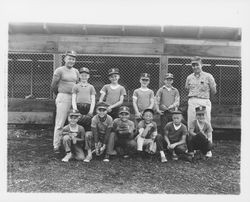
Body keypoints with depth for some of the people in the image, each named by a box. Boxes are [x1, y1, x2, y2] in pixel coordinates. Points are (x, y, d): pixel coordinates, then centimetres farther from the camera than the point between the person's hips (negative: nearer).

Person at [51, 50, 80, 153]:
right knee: (60, 123, -3)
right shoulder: (59, 70, -2)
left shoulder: (76, 71, 16)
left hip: (74, 98, 6)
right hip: (63, 98, -6)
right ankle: (56, 146, 4)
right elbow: (53, 86, 1)